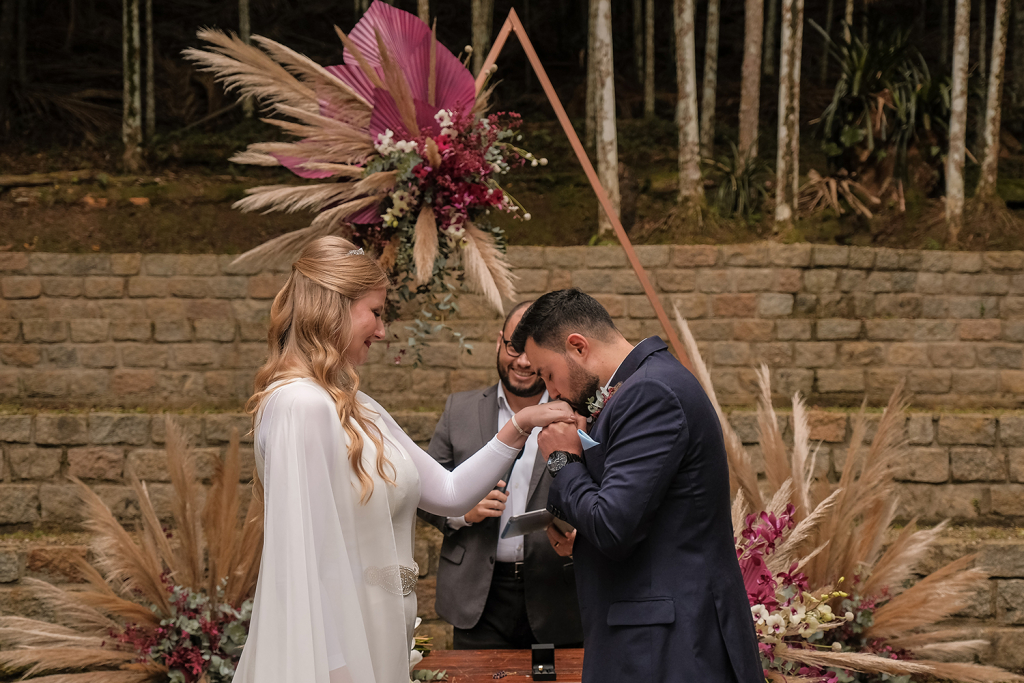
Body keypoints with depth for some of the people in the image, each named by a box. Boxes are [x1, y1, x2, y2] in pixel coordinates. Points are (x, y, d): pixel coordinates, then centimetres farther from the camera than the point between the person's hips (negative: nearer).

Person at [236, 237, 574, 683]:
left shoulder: (358, 409, 13)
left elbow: (448, 494, 15)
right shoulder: (301, 405, -16)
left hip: (375, 641, 9)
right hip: (335, 646, -9)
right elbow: (303, 553, -20)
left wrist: (518, 428, 8)